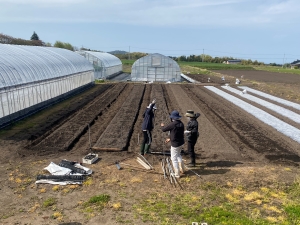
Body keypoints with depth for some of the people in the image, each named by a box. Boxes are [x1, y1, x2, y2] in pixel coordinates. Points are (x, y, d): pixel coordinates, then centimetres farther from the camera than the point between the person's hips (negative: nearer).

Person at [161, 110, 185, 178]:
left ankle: (177, 174, 12)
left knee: (174, 158, 5)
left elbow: (164, 129, -11)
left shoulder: (172, 124, -22)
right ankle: (182, 169, 41)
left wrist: (162, 126, 13)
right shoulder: (181, 124, 2)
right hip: (181, 142, 8)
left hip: (175, 144, -8)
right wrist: (170, 139, 21)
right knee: (178, 155, 29)